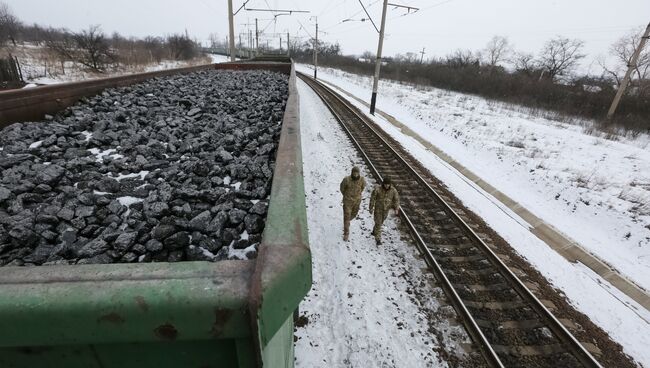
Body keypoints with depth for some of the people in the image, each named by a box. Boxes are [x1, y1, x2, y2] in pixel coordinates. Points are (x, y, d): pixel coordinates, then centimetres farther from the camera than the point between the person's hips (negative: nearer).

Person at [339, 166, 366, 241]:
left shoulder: (362, 180, -17)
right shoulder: (346, 179, -24)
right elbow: (342, 187, -3)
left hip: (357, 200, 3)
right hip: (347, 201, -3)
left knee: (354, 214, 24)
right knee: (347, 217, -1)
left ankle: (346, 222, 58)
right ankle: (346, 234, 13)